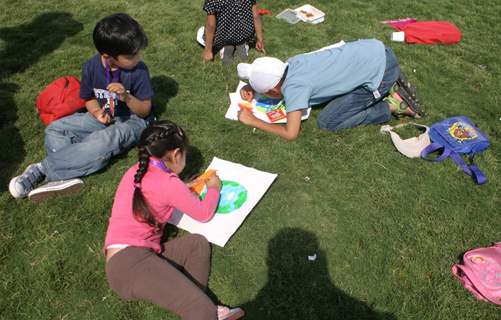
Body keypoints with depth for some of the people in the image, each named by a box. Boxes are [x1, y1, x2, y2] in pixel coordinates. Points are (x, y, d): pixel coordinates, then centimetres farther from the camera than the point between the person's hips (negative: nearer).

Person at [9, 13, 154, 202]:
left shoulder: (138, 70, -18)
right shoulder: (91, 67, -8)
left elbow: (145, 110, -12)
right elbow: (89, 98, 7)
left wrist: (126, 97, -31)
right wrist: (97, 113, -16)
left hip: (133, 120, -5)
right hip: (104, 117, 6)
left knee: (103, 143, -36)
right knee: (55, 129, -7)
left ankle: (43, 169, -23)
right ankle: (65, 177, -29)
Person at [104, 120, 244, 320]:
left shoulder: (136, 172, 15)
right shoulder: (168, 182, -9)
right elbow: (204, 214, 4)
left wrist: (184, 190, 28)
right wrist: (213, 189, 21)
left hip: (121, 261, 10)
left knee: (197, 243, 2)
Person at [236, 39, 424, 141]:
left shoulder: (294, 88, -19)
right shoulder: (292, 63, 3)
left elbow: (290, 134, -19)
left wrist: (252, 121, -10)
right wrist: (252, 87, 11)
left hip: (380, 70, -8)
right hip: (375, 49, 8)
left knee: (326, 122, -4)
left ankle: (393, 105, 1)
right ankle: (392, 87, 19)